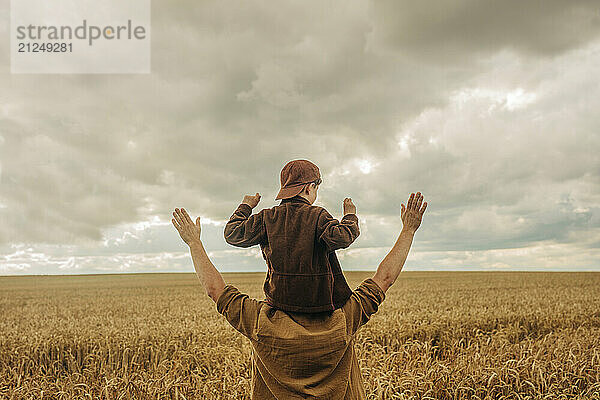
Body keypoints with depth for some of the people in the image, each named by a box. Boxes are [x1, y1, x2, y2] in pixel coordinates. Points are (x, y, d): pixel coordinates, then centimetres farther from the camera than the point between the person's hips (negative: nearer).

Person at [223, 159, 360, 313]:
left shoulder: (267, 218, 0)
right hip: (318, 299, -3)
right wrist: (350, 216, -5)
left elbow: (232, 234, 1)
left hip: (281, 299, 3)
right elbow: (341, 238, -24)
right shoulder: (318, 215, -9)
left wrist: (245, 207, 15)